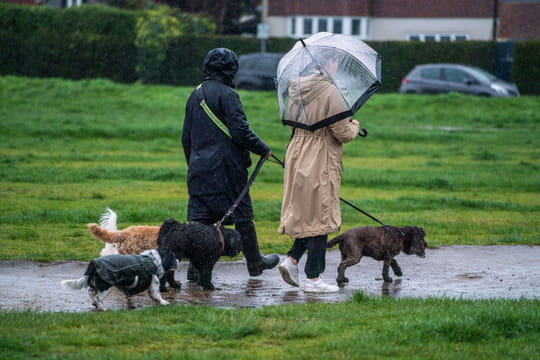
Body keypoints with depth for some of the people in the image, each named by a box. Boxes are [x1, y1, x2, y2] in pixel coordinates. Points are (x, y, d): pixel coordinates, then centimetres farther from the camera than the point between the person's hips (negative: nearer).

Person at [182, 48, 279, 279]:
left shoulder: (195, 95, 13)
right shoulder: (227, 94, -11)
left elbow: (186, 136, 19)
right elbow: (240, 131, -16)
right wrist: (263, 149, -2)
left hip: (198, 166, 7)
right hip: (225, 168, -7)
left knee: (199, 217, 4)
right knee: (242, 214, 6)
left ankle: (195, 267, -3)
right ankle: (254, 262, 17)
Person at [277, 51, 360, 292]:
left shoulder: (296, 89, 6)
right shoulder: (329, 91, -17)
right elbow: (343, 133, -14)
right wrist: (354, 126, 6)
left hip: (297, 158, 8)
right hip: (321, 163, -8)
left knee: (307, 214, 20)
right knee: (321, 217, 0)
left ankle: (292, 259, 7)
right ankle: (313, 279, 3)